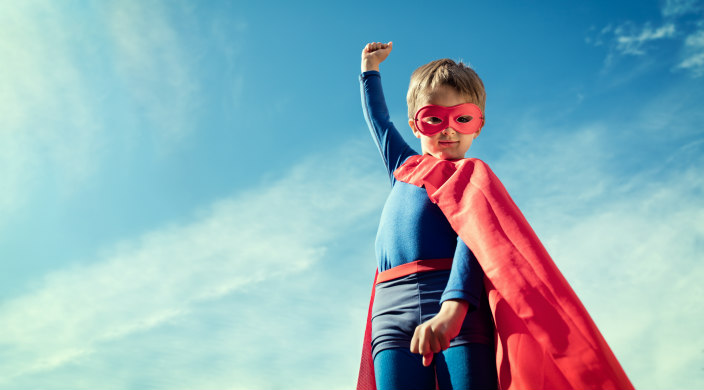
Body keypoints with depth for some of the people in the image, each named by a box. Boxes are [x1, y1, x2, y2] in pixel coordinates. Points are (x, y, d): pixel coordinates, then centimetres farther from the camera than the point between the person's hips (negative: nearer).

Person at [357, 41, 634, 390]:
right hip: (393, 315, 5)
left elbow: (475, 236, -11)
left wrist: (454, 305, -29)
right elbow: (378, 121, 45)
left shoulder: (470, 175, 8)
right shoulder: (404, 166, 27)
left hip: (461, 312, -4)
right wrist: (370, 68, 58)